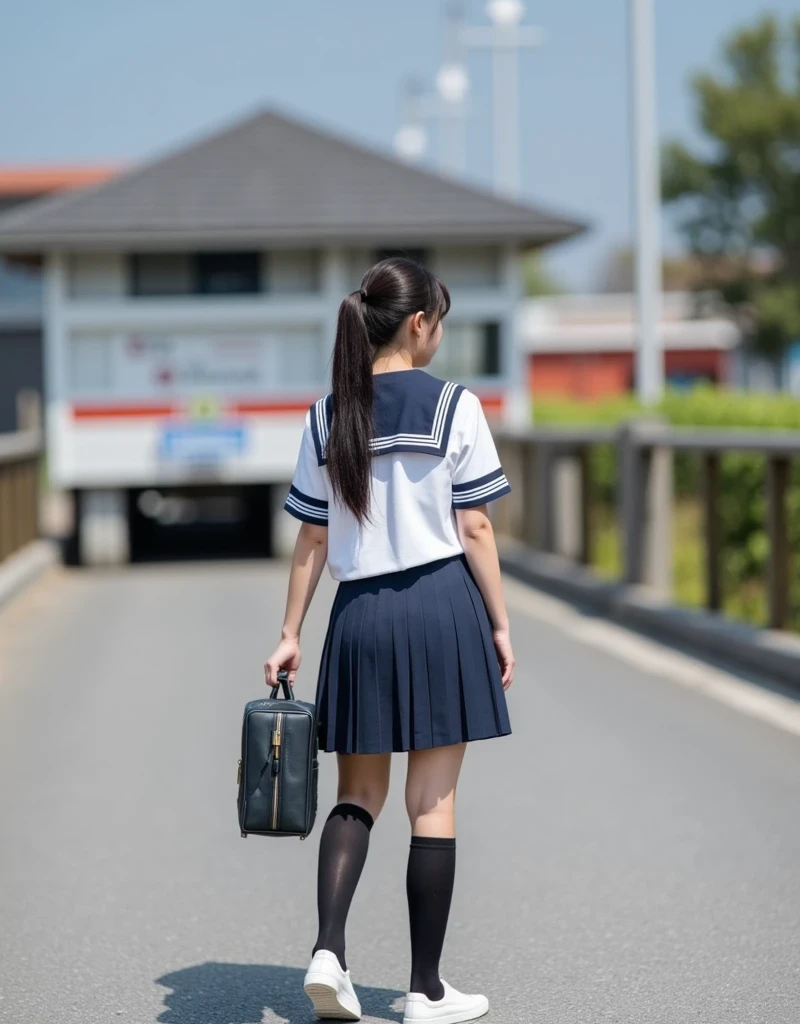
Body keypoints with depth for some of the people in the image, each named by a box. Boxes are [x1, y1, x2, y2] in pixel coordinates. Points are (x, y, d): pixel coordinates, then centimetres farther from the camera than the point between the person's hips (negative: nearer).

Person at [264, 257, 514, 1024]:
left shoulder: (328, 416, 4)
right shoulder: (455, 406, -6)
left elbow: (313, 539, 5)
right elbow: (474, 530, -6)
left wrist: (289, 634, 11)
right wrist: (500, 625, 1)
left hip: (361, 615, 3)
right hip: (440, 604, -3)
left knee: (358, 794, 15)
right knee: (433, 801, 3)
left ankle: (328, 948, -6)